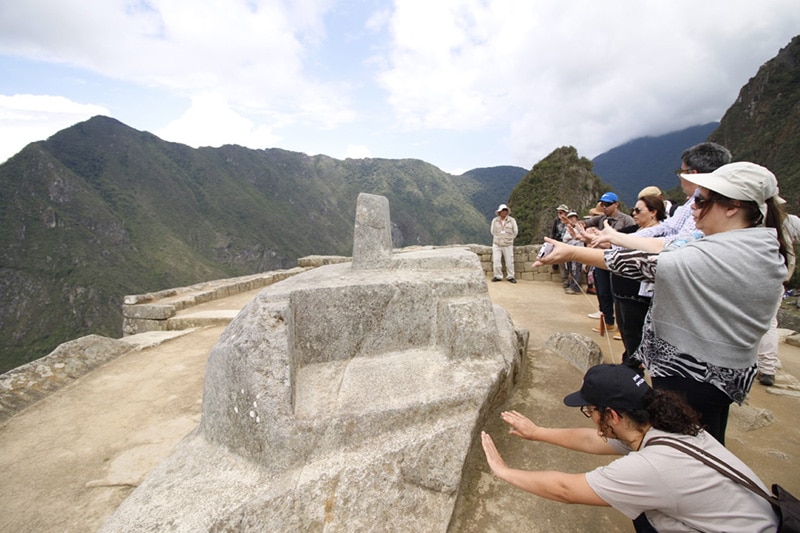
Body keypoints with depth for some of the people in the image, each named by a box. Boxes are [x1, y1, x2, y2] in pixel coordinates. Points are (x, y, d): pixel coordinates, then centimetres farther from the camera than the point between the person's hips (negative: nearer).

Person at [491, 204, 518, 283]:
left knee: (509, 261, 0)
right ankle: (498, 276, 9)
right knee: (496, 261, -3)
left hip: (508, 245, -1)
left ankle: (510, 276, 11)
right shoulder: (495, 220, 0)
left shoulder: (511, 220, -2)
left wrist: (509, 239, 11)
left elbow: (515, 231, 7)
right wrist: (498, 238, 12)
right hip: (497, 244, 1)